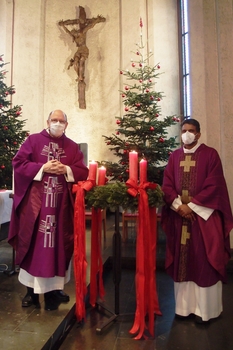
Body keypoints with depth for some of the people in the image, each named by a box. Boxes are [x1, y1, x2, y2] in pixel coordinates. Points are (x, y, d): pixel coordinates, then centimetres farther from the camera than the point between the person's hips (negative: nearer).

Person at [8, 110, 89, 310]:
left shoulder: (73, 147, 11)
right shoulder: (33, 140, 6)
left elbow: (83, 172, 4)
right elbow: (18, 164, -2)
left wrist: (66, 170, -14)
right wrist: (43, 168, -14)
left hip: (62, 204, 2)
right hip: (35, 202, -1)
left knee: (59, 245, 6)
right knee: (33, 244, 4)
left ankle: (54, 288, 21)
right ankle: (32, 289, 20)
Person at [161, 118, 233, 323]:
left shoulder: (210, 154, -1)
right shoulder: (175, 156, 11)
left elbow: (214, 185, -9)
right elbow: (167, 185, 5)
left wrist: (192, 206, -13)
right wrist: (179, 206, -10)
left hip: (203, 215, -3)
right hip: (178, 215, 4)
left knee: (203, 261, 3)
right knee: (182, 260, 9)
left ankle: (203, 308, 19)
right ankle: (184, 306, 23)